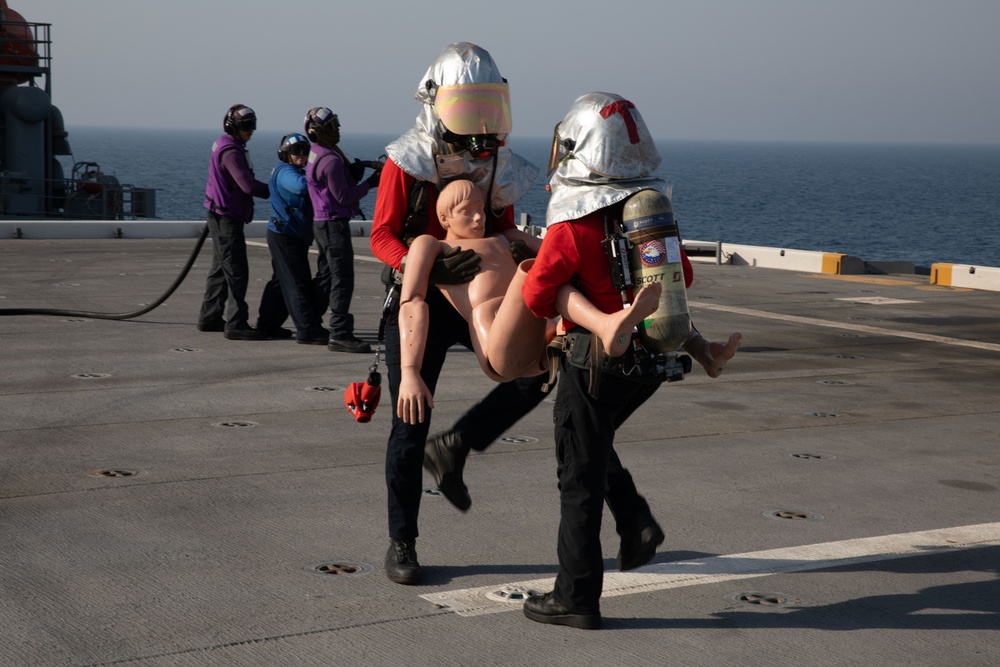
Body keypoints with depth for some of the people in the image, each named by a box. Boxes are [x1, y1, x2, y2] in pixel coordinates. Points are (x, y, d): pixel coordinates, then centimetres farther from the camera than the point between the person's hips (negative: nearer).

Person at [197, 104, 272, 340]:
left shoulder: (223, 145, 13)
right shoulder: (230, 151, -19)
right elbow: (248, 186, -25)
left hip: (221, 217, 11)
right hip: (226, 219, -11)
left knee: (221, 269, 17)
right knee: (237, 273, -10)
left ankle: (210, 317, 25)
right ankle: (236, 325, -10)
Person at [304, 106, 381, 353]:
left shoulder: (317, 156, 14)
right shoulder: (330, 160, -19)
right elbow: (343, 197, -18)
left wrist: (353, 175, 3)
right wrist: (369, 183, -12)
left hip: (322, 223, 11)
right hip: (334, 224, -11)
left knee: (325, 277, 18)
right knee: (342, 279, -10)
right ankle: (340, 335, -11)